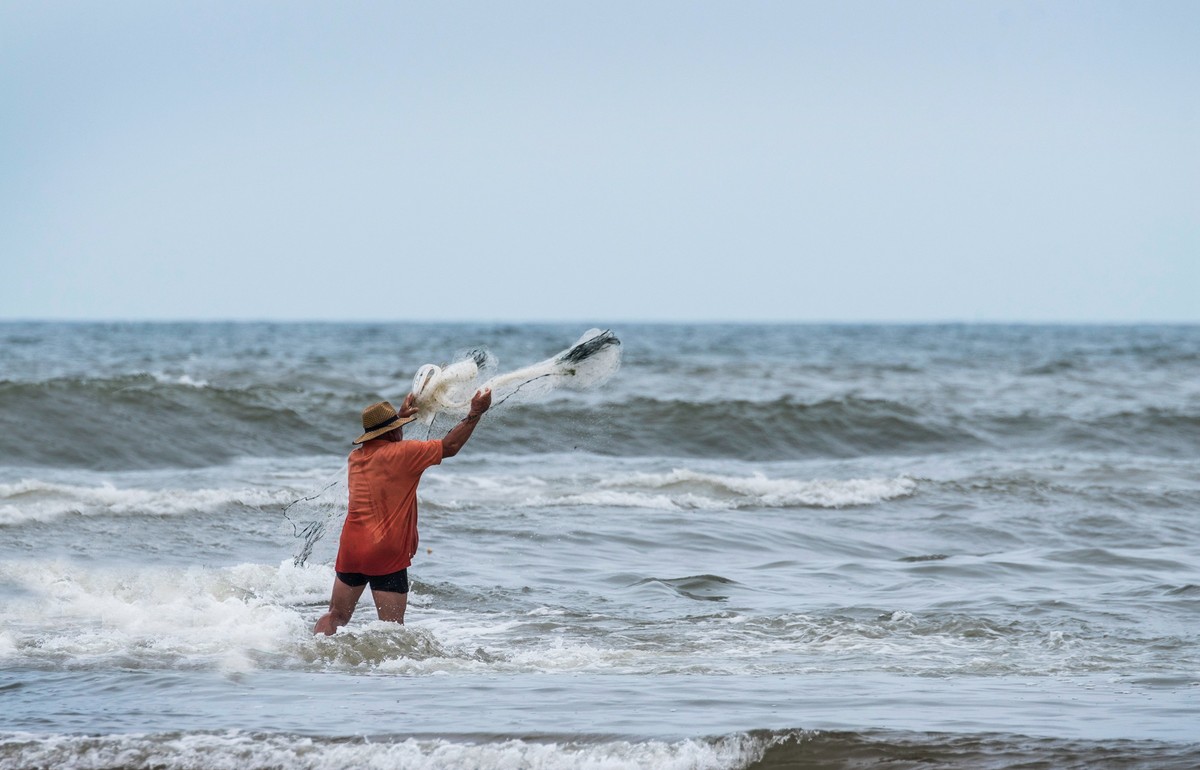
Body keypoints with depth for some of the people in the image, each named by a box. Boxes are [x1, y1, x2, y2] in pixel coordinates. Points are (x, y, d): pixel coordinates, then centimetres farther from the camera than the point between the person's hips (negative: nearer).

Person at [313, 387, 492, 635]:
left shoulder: (356, 457, 11)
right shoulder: (401, 453, -9)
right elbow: (450, 446, -5)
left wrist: (401, 416, 43)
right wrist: (475, 413, 3)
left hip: (350, 549, 6)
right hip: (386, 555, -6)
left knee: (336, 617, 14)